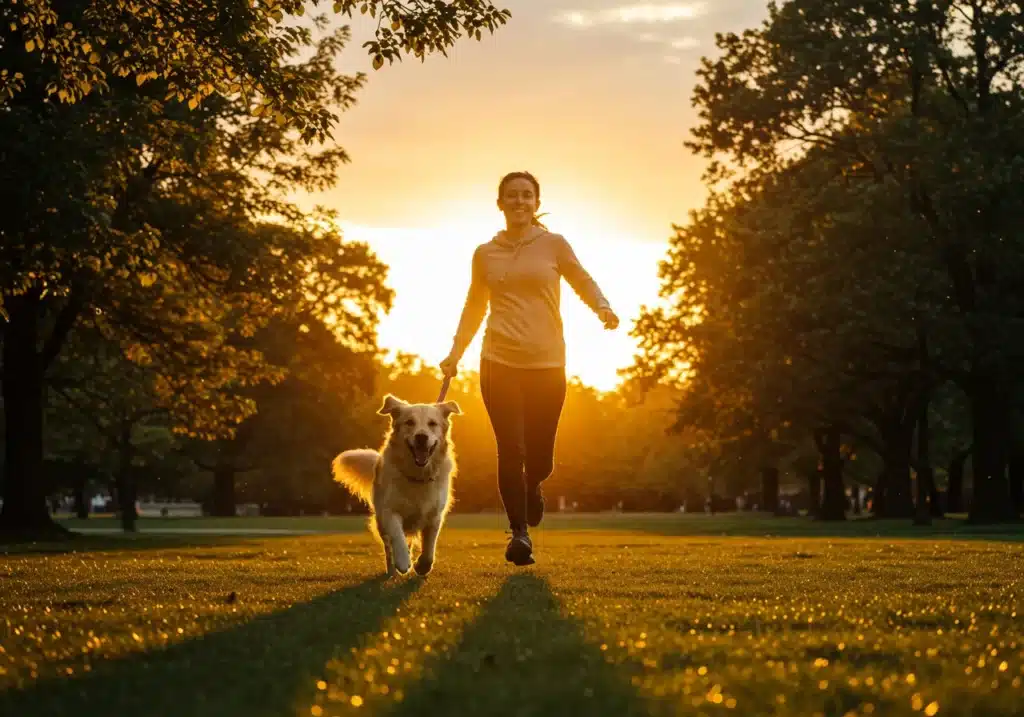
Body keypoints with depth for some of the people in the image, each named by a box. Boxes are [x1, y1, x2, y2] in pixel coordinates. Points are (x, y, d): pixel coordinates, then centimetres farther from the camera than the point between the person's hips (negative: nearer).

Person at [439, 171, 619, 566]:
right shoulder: (484, 254, 10)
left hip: (546, 363, 0)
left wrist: (603, 308, -15)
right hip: (500, 362, 1)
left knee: (540, 456, 1)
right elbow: (474, 308, 20)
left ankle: (532, 487, 38)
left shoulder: (554, 245, 5)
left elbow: (584, 283, 7)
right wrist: (455, 352, 13)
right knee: (511, 450, -11)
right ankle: (519, 532, 0)